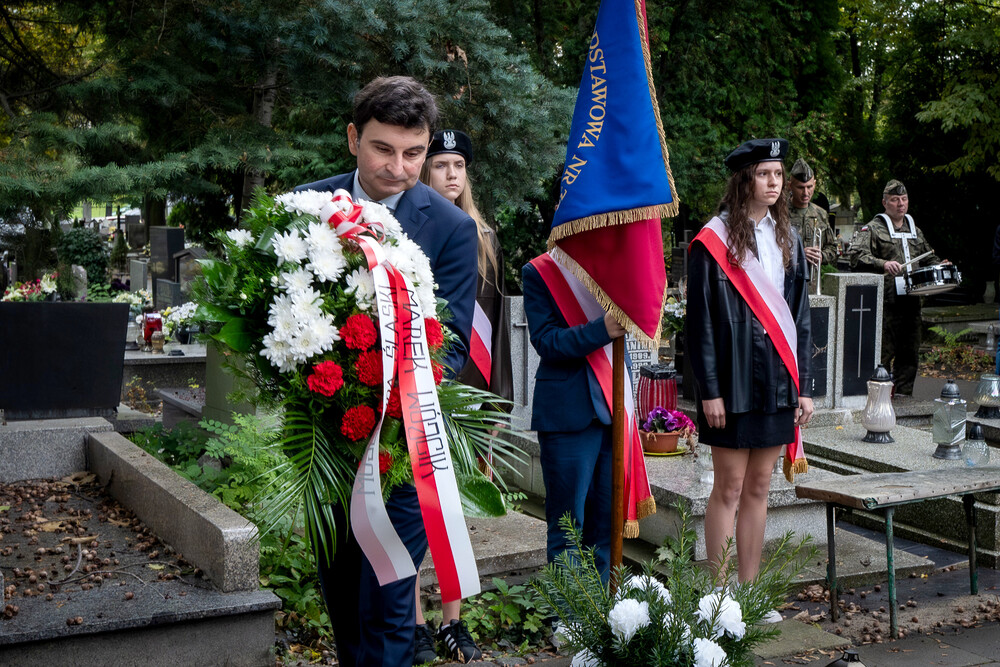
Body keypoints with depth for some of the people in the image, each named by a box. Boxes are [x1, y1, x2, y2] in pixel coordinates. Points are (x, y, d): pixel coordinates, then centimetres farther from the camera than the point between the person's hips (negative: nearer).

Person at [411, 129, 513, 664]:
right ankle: (415, 622, 16)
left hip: (467, 389, 4)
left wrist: (497, 397, 8)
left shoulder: (483, 238, 10)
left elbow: (494, 318, 11)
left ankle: (453, 622, 20)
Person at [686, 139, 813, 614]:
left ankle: (750, 591, 20)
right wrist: (709, 390, -13)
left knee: (759, 489, 11)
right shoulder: (715, 239, -6)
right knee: (729, 489, 0)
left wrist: (802, 384, 8)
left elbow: (799, 314, 13)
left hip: (777, 379, 6)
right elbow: (700, 319, -9)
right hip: (733, 382, -5)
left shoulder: (787, 239, 11)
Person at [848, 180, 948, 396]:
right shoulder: (872, 229, -1)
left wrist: (939, 266, 10)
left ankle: (904, 395, 18)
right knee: (883, 353, -6)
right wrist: (883, 264, -29)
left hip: (911, 302, 6)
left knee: (910, 352, 9)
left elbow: (928, 257, 31)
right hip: (885, 303, -6)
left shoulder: (914, 230, 20)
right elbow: (856, 255, -16)